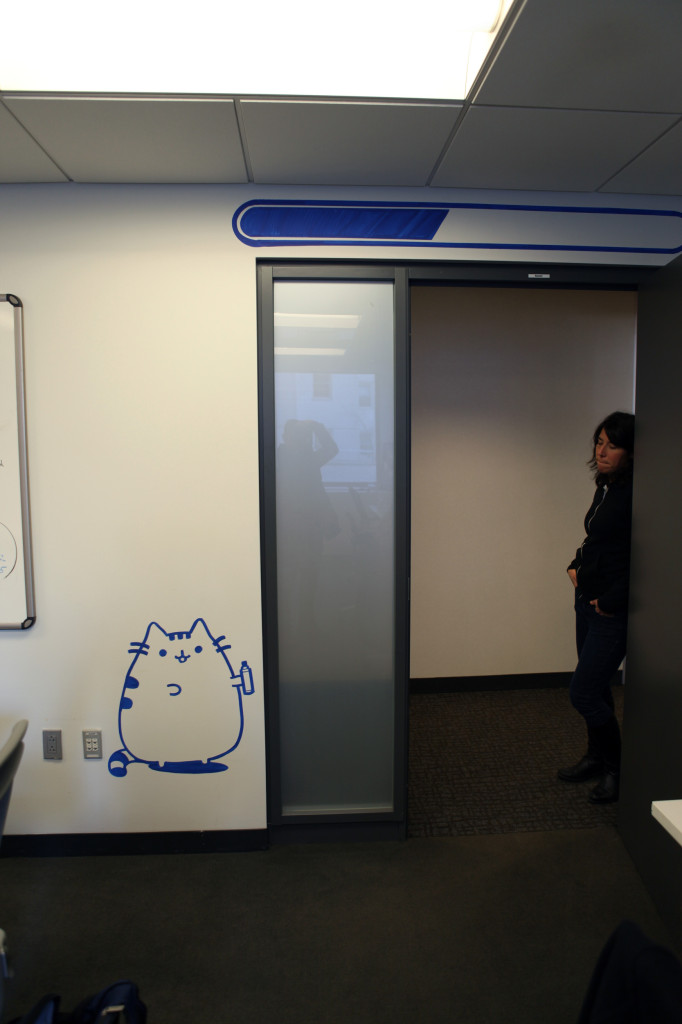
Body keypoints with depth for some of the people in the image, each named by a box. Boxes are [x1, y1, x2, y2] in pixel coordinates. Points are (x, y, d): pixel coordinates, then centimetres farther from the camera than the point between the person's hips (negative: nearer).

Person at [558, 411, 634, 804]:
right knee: (596, 689, 19)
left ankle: (617, 769, 17)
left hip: (613, 612, -9)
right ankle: (598, 757, 36)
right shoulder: (605, 488, 9)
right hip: (588, 603, 9)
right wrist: (576, 565, 11)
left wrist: (611, 601, -18)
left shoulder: (634, 494, -20)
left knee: (584, 694, -4)